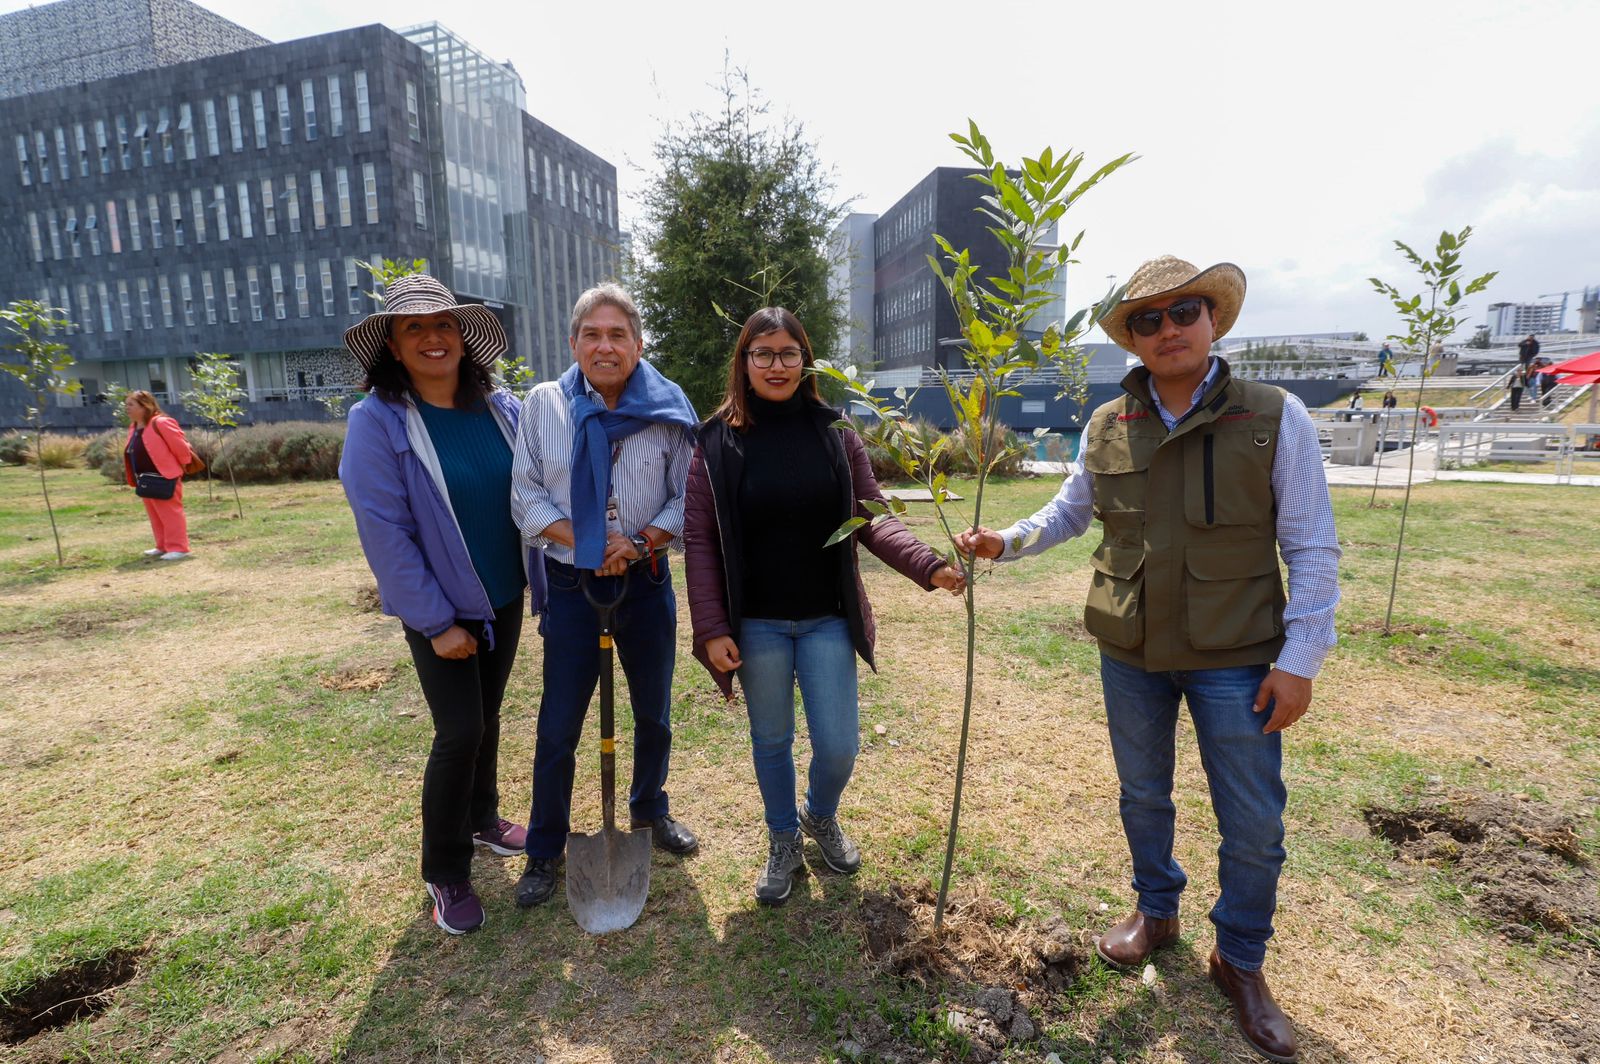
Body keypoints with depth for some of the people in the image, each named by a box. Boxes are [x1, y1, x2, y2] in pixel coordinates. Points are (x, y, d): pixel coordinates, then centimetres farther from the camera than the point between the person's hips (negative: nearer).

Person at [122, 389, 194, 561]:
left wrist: (181, 466, -7)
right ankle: (163, 547, 23)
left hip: (164, 478, -10)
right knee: (155, 516, 15)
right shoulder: (134, 427, 14)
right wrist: (133, 478, 17)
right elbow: (132, 454, 22)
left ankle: (178, 548, -5)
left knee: (170, 514, -7)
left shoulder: (161, 423, -16)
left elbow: (179, 445, -16)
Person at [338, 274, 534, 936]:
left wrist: (541, 583, 1)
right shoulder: (377, 420, -14)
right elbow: (384, 533, -15)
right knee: (459, 733, -2)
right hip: (442, 612, -4)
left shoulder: (500, 407, -1)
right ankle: (445, 874, 21)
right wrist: (435, 622, -16)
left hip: (505, 598, 5)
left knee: (487, 716, 19)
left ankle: (482, 820, 43)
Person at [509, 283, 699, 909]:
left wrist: (639, 543, -17)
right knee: (558, 728, 7)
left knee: (654, 714, 17)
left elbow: (688, 498, -2)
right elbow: (526, 497, -4)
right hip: (571, 584, -1)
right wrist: (585, 543, -18)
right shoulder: (543, 405, -3)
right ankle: (545, 850, 30)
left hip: (647, 582, 1)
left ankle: (649, 810, 44)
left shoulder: (668, 409, -4)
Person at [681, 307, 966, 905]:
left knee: (838, 746, 5)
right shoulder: (718, 443, -4)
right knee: (771, 741, 15)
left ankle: (821, 817, 40)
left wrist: (928, 566, -16)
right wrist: (712, 629, -11)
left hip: (827, 619, 1)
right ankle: (783, 843, 41)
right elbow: (699, 540, -5)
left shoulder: (835, 434, -1)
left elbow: (871, 520, 0)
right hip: (756, 625, 0)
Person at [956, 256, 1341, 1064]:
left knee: (1253, 824, 7)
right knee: (1142, 796, 19)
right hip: (1131, 654, 3)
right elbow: (1068, 512, 13)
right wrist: (1007, 541, -4)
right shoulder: (1107, 428, -1)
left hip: (1236, 657, -2)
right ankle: (1156, 912, 45)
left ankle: (1240, 960, 33)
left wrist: (1300, 659, -11)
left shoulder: (1274, 418, -9)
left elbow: (1313, 549, -7)